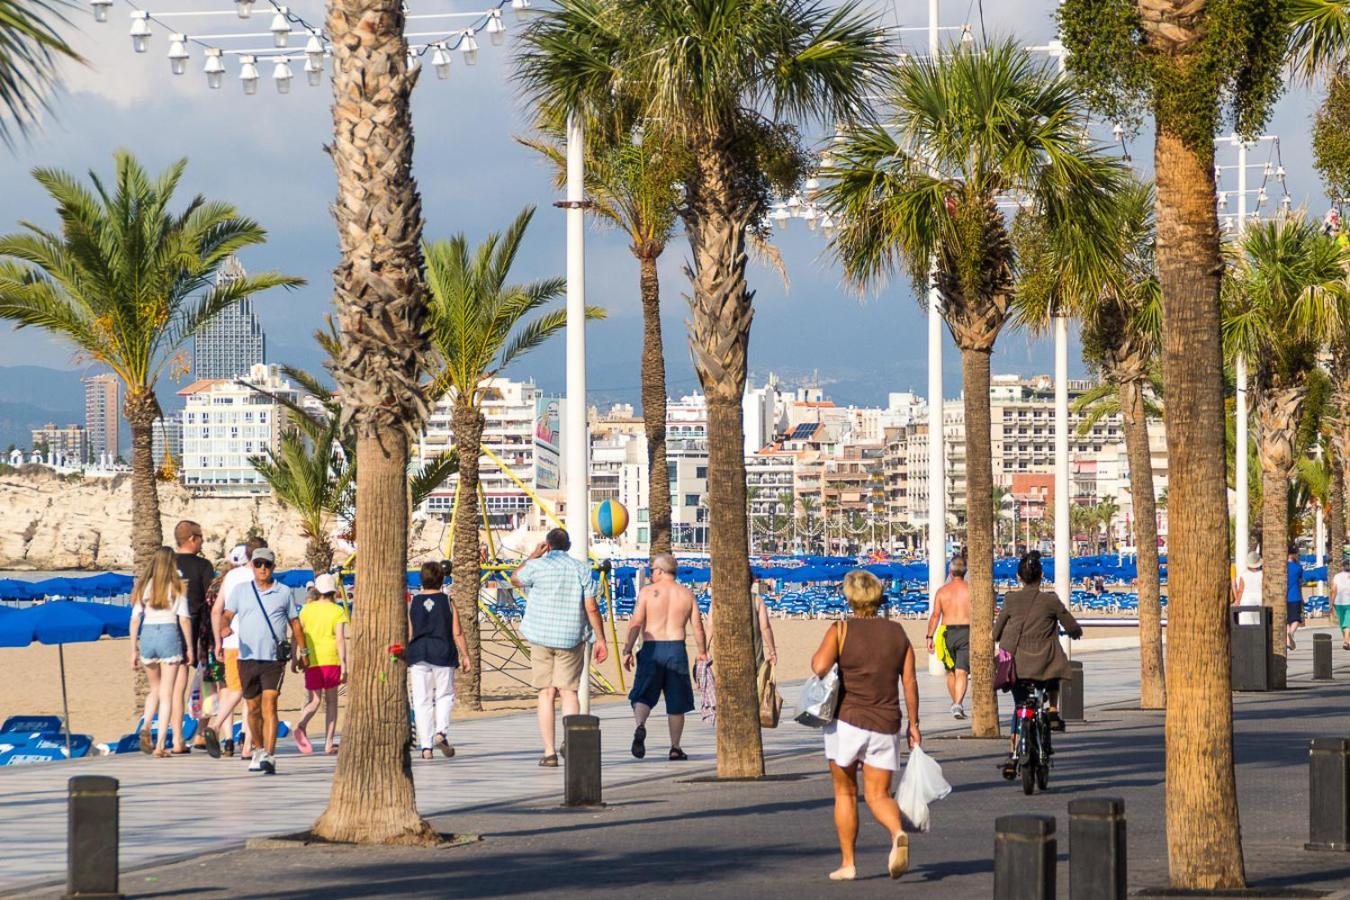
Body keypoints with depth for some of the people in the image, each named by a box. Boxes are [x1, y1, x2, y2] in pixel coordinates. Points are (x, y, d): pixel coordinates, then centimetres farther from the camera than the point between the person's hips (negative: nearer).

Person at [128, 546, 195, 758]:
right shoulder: (177, 587, 0)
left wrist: (134, 650, 8)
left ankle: (145, 726, -3)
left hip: (147, 635, 3)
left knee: (155, 689, 22)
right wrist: (189, 647, 3)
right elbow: (184, 619, -5)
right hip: (170, 634, -3)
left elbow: (135, 619, 4)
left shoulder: (145, 586, 8)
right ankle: (160, 744, -5)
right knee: (167, 693, 2)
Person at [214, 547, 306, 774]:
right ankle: (258, 749, 30)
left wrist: (302, 651, 14)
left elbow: (295, 623, 15)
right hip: (247, 658, 2)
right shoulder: (240, 591, 10)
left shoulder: (284, 592, 8)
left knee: (269, 706, -14)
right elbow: (227, 615, 1)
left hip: (274, 659, -2)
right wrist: (225, 627, -22)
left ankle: (269, 756, -21)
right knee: (253, 708, 11)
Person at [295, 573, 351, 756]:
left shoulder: (307, 609, 8)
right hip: (331, 659, -2)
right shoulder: (337, 611, 1)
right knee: (331, 701, 10)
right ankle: (329, 743, 8)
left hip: (311, 660, 2)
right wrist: (344, 665, -8)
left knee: (314, 700, 9)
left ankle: (300, 726, -22)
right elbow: (340, 639, -7)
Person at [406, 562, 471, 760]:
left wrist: (404, 656, 11)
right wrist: (465, 656, 5)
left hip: (418, 655, 1)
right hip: (443, 654, -1)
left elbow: (408, 634, 2)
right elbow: (457, 633, -2)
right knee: (445, 695, 12)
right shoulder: (447, 602, 0)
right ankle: (441, 732, -11)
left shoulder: (413, 603, 2)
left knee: (422, 700, 3)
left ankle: (426, 745, 0)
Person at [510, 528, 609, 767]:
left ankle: (549, 752, 0)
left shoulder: (538, 566, -4)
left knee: (546, 694, 3)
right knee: (569, 692, 5)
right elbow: (591, 608, -3)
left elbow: (515, 578, 17)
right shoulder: (581, 569, 0)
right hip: (572, 639, 1)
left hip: (542, 638, -1)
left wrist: (534, 555, 20)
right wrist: (601, 640, 3)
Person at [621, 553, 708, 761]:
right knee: (676, 702, 11)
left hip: (651, 649, -2)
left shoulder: (647, 592, -1)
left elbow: (636, 624, -8)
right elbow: (698, 627, 6)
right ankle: (675, 748, 12)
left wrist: (627, 651, -5)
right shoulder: (687, 594, 7)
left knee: (643, 696, 1)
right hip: (677, 649, 2)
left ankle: (640, 726, -29)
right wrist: (702, 652, 19)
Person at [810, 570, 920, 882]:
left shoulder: (841, 630, -5)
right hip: (886, 725, 3)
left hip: (846, 721, -3)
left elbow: (819, 667, -19)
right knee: (878, 795, 6)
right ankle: (898, 833, -25)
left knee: (845, 792, 13)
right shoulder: (897, 633, 6)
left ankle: (847, 863, 14)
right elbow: (910, 682, 4)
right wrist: (913, 724, 10)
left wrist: (817, 654, 3)